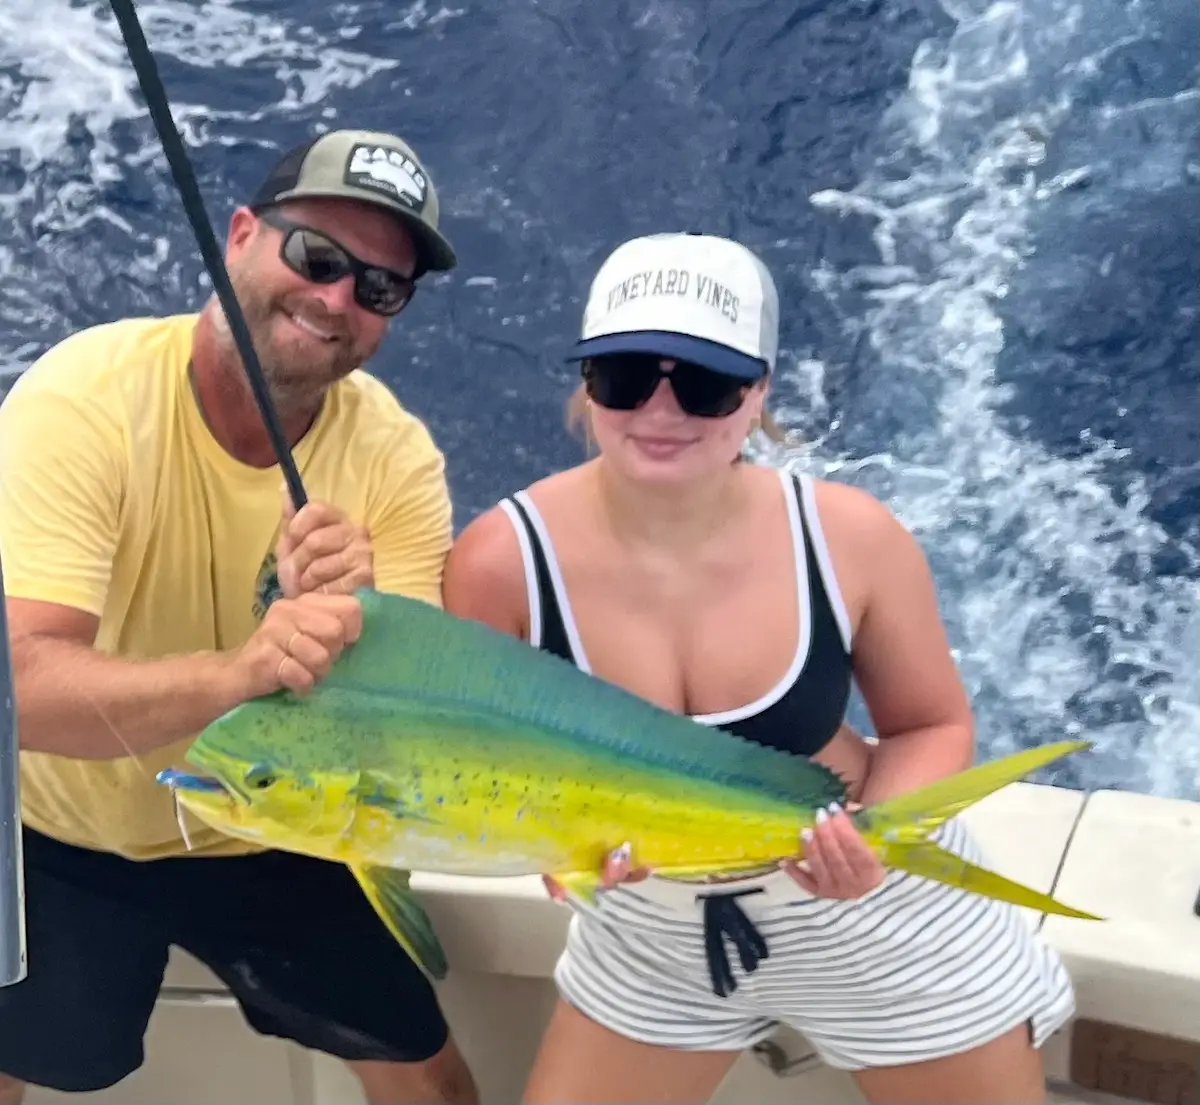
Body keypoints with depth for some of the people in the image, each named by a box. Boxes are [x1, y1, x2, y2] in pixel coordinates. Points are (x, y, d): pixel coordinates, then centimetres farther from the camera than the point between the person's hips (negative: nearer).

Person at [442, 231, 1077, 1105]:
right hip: (654, 932, 1)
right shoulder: (504, 559, -23)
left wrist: (875, 836, -26)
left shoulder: (851, 538, -21)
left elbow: (934, 727, -6)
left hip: (890, 912, 0)